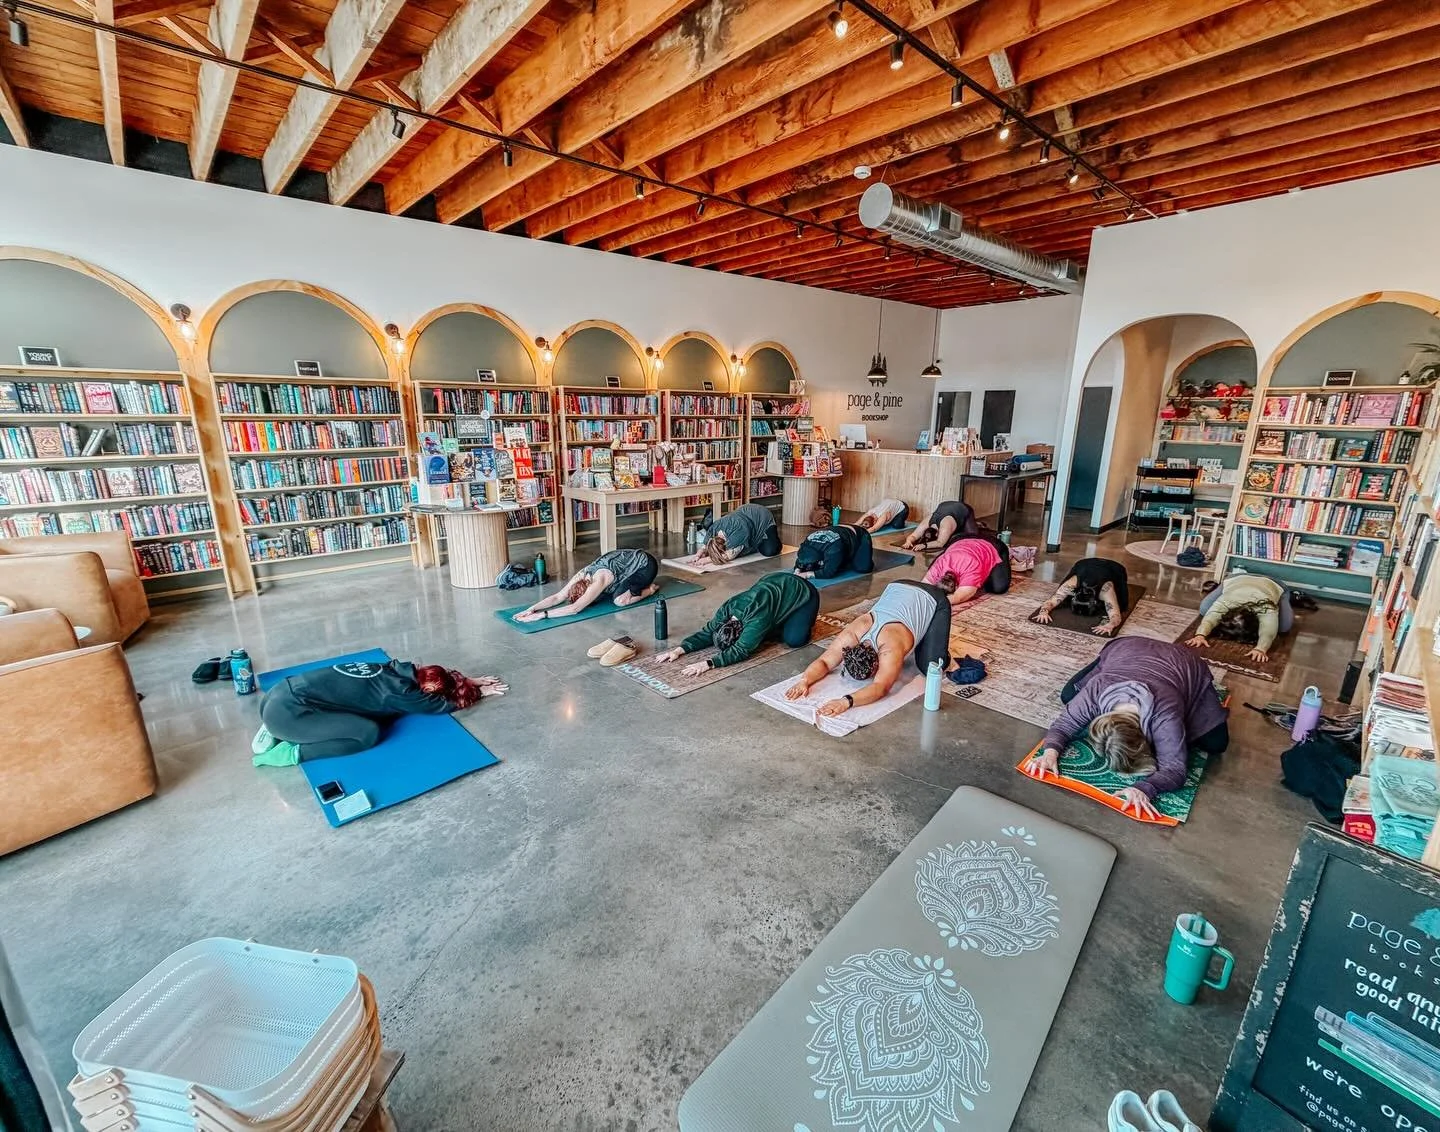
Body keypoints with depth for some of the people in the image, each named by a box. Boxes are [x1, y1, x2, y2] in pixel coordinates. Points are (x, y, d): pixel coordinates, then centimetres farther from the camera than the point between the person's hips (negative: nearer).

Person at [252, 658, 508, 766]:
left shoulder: (400, 670, 9)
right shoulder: (400, 692, -13)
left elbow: (442, 674, 27)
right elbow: (444, 705, -1)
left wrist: (471, 681, 26)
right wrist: (482, 692, 10)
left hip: (281, 693, 10)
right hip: (286, 711, -10)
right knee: (369, 733, -15)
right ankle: (292, 752, -5)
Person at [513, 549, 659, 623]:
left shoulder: (599, 580, -34)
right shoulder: (581, 576, -12)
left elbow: (575, 608, -39)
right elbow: (557, 597, -12)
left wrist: (541, 615, -41)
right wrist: (532, 608, -26)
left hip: (646, 564, -8)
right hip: (632, 560, 8)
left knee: (619, 600, -21)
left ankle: (650, 589, 3)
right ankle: (641, 584, 22)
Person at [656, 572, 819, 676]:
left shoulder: (756, 619, -41)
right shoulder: (726, 609, -19)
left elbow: (741, 651, -43)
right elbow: (707, 632, -12)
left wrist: (708, 664, -50)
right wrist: (680, 650, -25)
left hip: (802, 593, -6)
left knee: (794, 640, -18)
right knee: (759, 633, 0)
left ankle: (806, 619, 12)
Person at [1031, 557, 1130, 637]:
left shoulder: (1106, 590, -46)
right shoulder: (1071, 585, -40)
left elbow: (1117, 616, -50)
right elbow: (1051, 602, -39)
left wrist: (1109, 625, -71)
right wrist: (1044, 612, -60)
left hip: (1114, 570, -2)